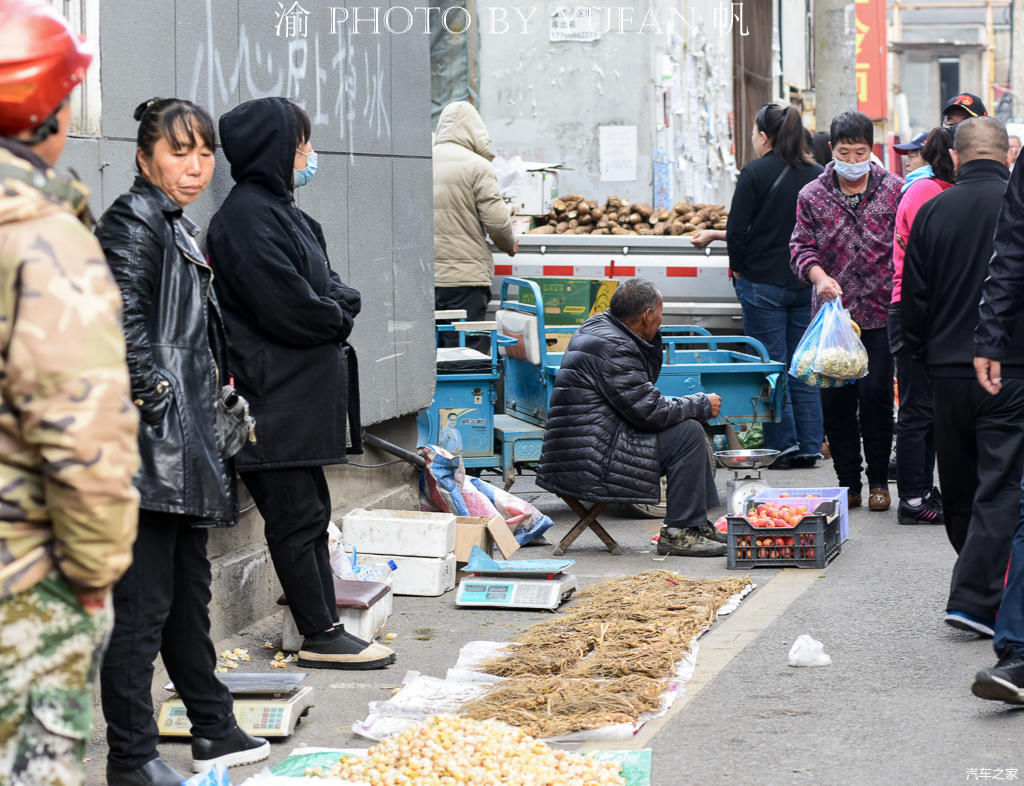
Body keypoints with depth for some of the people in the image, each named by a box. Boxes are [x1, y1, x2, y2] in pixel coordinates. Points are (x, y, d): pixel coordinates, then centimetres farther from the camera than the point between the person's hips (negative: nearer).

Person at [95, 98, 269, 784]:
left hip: (187, 444, 10)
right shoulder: (134, 220, -10)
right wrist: (152, 393, -21)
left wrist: (217, 380, 15)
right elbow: (122, 317, -22)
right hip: (151, 444, -10)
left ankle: (214, 729, 30)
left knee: (189, 591, 19)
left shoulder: (182, 228, 20)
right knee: (144, 600, -7)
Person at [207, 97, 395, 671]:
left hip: (303, 395, 10)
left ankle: (326, 629, 17)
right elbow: (288, 308, -21)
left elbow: (329, 286, 18)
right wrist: (338, 318, -3)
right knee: (298, 517, -3)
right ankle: (321, 638, 3)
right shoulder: (248, 215, -15)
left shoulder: (278, 209, 16)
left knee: (310, 514, 12)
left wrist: (337, 305, -4)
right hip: (276, 396, -10)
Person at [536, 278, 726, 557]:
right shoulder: (611, 349, -20)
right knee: (688, 433, -14)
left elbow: (646, 381, 24)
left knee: (690, 426, 17)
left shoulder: (599, 325, 11)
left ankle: (698, 523, 17)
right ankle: (678, 532, -9)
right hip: (588, 465, -11)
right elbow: (650, 411, -20)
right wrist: (703, 405, -7)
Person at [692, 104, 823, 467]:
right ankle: (808, 447, 12)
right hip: (805, 283, 5)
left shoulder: (755, 172, -10)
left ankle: (783, 445, 2)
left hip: (763, 283, -5)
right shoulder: (814, 174, 6)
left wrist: (738, 270, 5)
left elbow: (739, 230, -13)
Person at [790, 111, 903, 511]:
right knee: (835, 399, 2)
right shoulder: (812, 195, 4)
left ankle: (879, 481, 11)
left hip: (880, 313, -1)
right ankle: (848, 482, 13)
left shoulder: (893, 190, 2)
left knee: (876, 396, -4)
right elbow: (801, 246, 4)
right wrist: (819, 276, -15)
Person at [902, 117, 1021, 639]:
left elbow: (913, 302, 5)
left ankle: (979, 582, 29)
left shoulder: (931, 213, 1)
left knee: (959, 491, 16)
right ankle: (975, 597, -11)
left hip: (949, 373, 3)